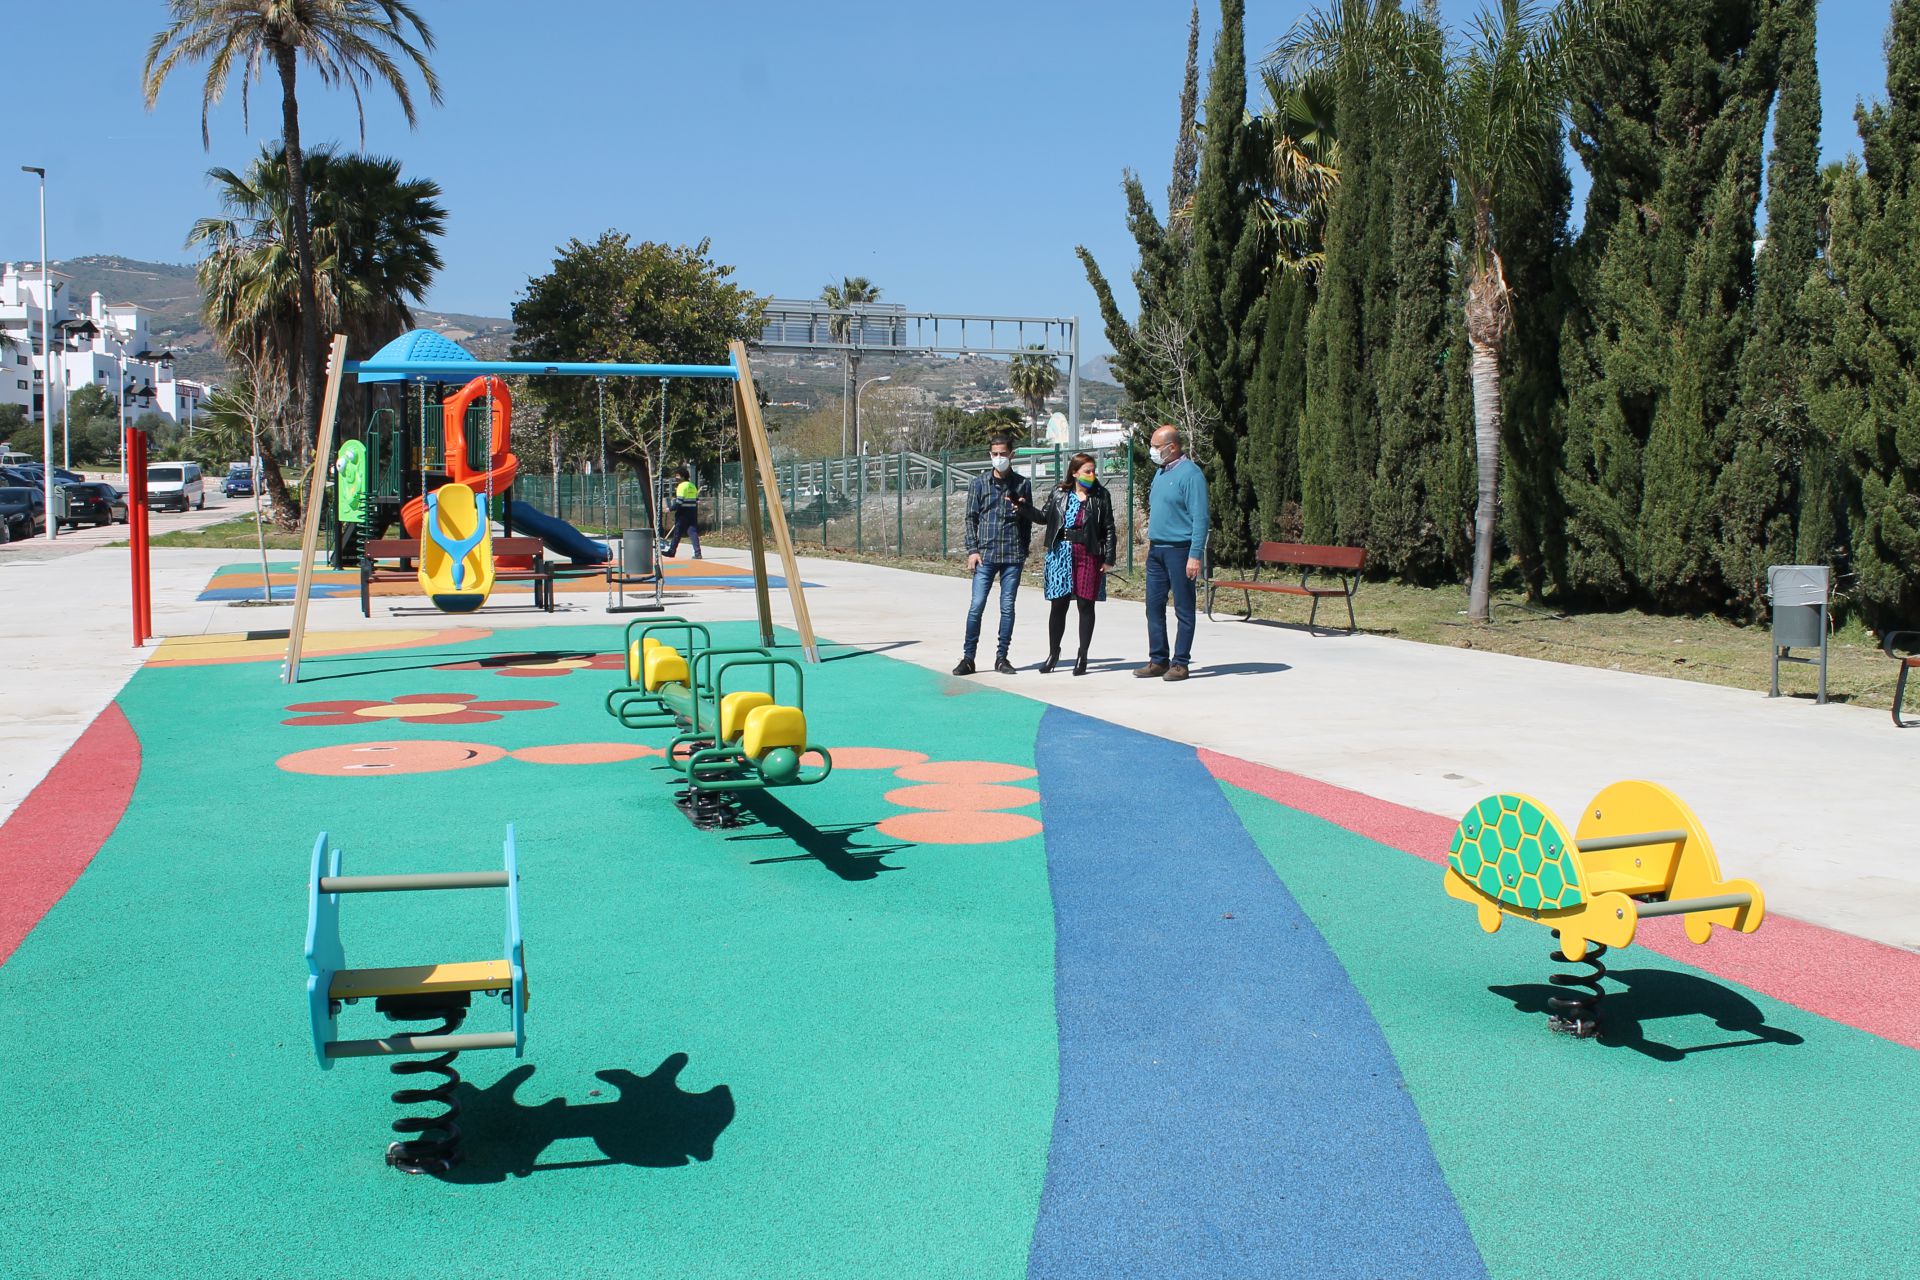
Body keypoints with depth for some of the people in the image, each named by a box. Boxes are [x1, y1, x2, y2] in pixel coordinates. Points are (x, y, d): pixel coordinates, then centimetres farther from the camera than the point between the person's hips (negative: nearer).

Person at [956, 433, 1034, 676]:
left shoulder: (1022, 484, 7)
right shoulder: (979, 483, 5)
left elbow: (1029, 519, 12)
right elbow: (971, 518, 6)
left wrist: (1024, 551, 8)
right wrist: (972, 550, -3)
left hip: (1013, 555, 1)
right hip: (985, 555, -1)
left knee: (1007, 607, 4)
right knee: (977, 605, -5)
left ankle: (1001, 657, 13)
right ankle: (968, 658, 1)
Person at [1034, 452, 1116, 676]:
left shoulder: (1101, 496, 0)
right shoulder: (1059, 494, 5)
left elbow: (1108, 528, 1)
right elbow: (1045, 517, 13)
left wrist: (1108, 558, -4)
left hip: (1089, 555, -2)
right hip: (1061, 554, 2)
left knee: (1085, 605, 2)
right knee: (1059, 604, 6)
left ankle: (1082, 656, 11)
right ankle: (1053, 653, 20)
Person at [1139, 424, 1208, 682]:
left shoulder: (1190, 473, -12)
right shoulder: (1160, 472, 14)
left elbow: (1200, 518, -16)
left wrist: (1195, 556, -21)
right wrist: (1150, 542, 17)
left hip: (1179, 550, -8)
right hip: (1156, 550, 8)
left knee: (1183, 609, 1)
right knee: (1154, 606, 9)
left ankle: (1180, 663, 5)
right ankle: (1158, 660, 16)